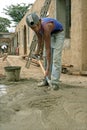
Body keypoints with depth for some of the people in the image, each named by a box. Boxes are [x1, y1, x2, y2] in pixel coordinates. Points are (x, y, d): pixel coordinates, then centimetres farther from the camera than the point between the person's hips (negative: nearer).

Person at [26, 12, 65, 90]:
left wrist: (48, 68, -35)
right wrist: (38, 50, 14)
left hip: (58, 34, -7)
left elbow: (48, 49, -37)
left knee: (56, 58, -18)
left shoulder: (46, 28, -40)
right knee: (46, 57, 3)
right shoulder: (36, 26, -21)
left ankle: (55, 83, -18)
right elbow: (40, 38, 1)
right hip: (50, 35, 7)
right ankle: (47, 80, 11)